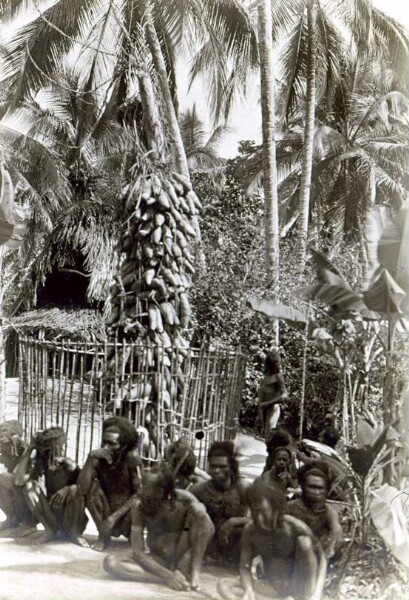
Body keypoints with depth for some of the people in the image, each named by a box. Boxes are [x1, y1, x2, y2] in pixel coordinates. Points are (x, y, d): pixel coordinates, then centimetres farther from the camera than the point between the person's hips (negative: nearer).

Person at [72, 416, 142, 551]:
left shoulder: (133, 458, -19)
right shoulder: (98, 458, -16)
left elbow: (139, 494, -22)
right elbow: (81, 491, -28)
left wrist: (114, 517, -30)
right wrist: (90, 459, -40)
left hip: (126, 513, -1)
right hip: (105, 511, 2)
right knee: (90, 486, -24)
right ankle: (104, 535, -11)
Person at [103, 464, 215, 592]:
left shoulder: (184, 499, -18)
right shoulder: (140, 506, -15)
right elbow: (137, 552, -17)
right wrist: (168, 576, -29)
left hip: (183, 559, -2)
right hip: (158, 561, 2)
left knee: (199, 511, -26)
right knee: (110, 562, -26)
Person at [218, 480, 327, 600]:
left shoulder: (295, 527, -22)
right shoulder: (250, 531, -13)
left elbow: (321, 558, -18)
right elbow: (244, 567, -9)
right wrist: (248, 590, -30)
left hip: (299, 586, -3)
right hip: (273, 588, 3)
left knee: (304, 541, -28)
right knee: (224, 586, -16)